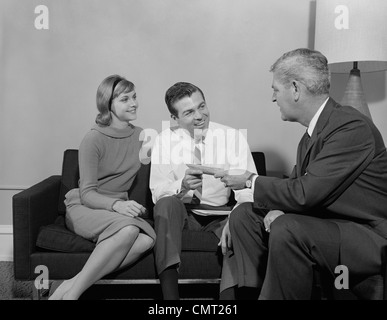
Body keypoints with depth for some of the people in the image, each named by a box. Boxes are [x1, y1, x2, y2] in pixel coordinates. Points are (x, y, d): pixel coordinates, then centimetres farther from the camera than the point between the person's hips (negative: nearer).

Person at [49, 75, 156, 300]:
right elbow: (87, 194, -12)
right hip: (84, 207, -4)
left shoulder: (141, 136, 9)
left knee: (148, 239, -30)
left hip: (120, 208, 5)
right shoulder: (93, 139, -7)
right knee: (128, 229, -36)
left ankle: (71, 286, -28)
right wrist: (116, 205, -30)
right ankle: (71, 293, -27)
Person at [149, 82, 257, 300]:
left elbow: (247, 189, -15)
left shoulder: (233, 138, -6)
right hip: (181, 213, 1)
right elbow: (157, 192, -10)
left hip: (221, 214, 0)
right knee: (167, 203, -32)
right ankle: (170, 294, -30)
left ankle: (229, 294, -22)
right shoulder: (165, 141, -3)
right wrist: (182, 186, -33)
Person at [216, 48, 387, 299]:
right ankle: (256, 292, 0)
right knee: (244, 215, -1)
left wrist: (251, 182, -15)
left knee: (285, 230, -33)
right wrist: (278, 208, -12)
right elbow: (298, 183, 10)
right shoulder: (312, 131, 5)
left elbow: (305, 193, -28)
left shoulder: (353, 127, -23)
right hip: (328, 220, 9)